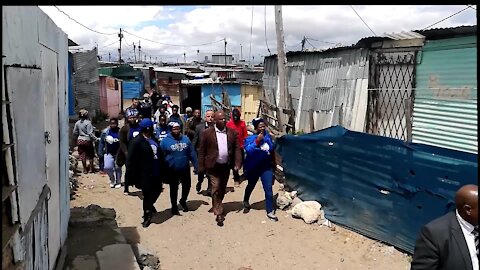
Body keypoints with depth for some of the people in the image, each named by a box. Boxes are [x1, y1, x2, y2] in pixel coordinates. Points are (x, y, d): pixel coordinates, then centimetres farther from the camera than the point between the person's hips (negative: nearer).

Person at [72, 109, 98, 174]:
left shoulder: (77, 123, 2)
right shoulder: (88, 122, -15)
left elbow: (75, 133, 8)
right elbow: (90, 133, -19)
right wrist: (96, 138, -15)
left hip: (80, 140, 5)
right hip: (87, 140, -5)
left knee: (82, 155, 11)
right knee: (90, 155, 10)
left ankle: (85, 169, 16)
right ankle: (91, 168, 16)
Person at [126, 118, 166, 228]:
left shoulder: (154, 139, 8)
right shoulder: (136, 142, -15)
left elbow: (160, 155, 12)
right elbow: (131, 161, -15)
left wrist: (162, 171, 11)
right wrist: (133, 177, -16)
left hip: (156, 173, 7)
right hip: (145, 175, -7)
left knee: (157, 190, 20)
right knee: (147, 195, 6)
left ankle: (150, 205, 50)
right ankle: (147, 216, 27)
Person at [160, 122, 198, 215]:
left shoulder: (186, 139, 0)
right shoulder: (165, 141, -9)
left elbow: (192, 153, 4)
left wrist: (196, 166, 3)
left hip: (185, 169, 3)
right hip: (172, 171, -3)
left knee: (187, 185, 13)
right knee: (173, 189, 10)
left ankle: (183, 201, 39)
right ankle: (174, 206, 28)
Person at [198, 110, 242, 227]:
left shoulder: (232, 133, 2)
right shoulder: (207, 133, -6)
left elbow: (237, 149, 2)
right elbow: (202, 151, -4)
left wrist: (237, 163, -7)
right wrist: (201, 167, -5)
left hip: (226, 166, 4)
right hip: (213, 166, -4)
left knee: (222, 189, 16)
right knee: (216, 189, -4)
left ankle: (217, 206, 38)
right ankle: (218, 213, 4)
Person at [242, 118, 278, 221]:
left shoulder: (268, 136, -2)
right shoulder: (250, 138, -15)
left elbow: (272, 149, 13)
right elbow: (248, 150, -31)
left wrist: (272, 162, 18)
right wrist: (257, 141, -38)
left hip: (266, 167, 2)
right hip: (253, 167, -2)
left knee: (268, 189, -6)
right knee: (251, 186, 20)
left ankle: (270, 212, 0)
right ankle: (245, 201, 49)